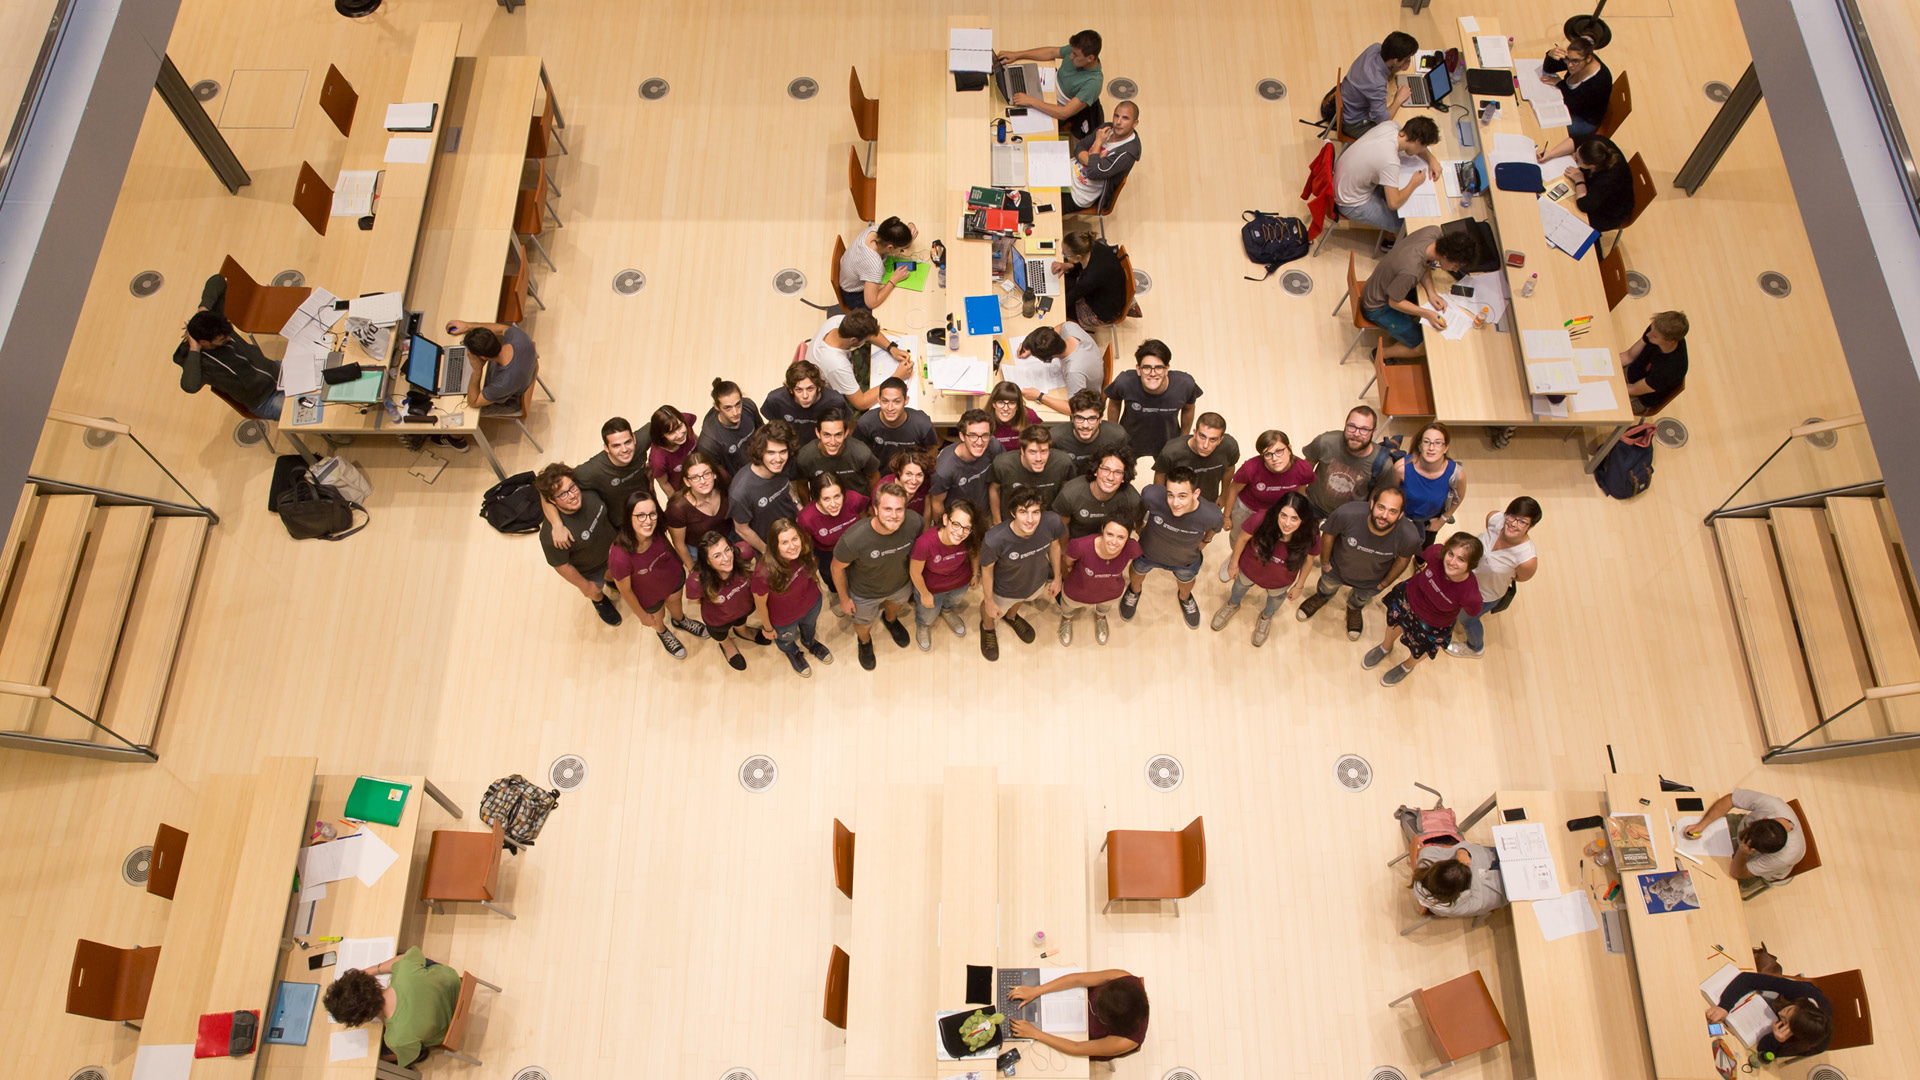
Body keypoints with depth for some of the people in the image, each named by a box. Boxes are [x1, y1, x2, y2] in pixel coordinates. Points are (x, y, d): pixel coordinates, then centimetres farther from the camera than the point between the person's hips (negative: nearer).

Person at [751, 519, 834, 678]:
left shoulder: (804, 553, -32)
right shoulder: (764, 574, -45)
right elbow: (760, 604, -24)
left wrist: (817, 586, 12)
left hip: (812, 604, 3)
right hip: (784, 619, -3)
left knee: (809, 625, 37)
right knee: (786, 639, 33)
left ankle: (809, 642, 74)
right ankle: (792, 652, 70)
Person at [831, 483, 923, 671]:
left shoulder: (913, 522, -35)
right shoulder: (853, 540, -44)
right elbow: (837, 567, -21)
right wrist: (844, 598, -7)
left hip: (901, 584, 3)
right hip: (865, 594, -3)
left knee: (896, 604, 37)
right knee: (863, 625, 29)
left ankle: (890, 620, 75)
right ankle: (865, 642, 66)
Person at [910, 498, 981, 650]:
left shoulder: (970, 539, -35)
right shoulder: (925, 543, -45)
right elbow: (915, 573, -25)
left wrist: (975, 574, 8)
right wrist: (924, 594, -8)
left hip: (961, 582, 2)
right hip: (932, 587, -2)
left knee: (953, 601, 37)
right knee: (928, 616, 30)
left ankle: (947, 611, 74)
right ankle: (922, 625, 66)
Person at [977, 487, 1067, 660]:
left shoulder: (1052, 523, -36)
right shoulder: (994, 540, -45)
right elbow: (986, 569, -23)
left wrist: (1057, 578, 3)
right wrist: (989, 601, -8)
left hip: (1036, 580, 3)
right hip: (1003, 589, -3)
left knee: (1020, 600, 38)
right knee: (991, 612, 31)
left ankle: (1011, 616, 75)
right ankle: (987, 628, 69)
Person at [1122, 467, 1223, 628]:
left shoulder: (1211, 515, -39)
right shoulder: (1152, 496, -44)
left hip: (1186, 560, 1)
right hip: (1148, 551, -1)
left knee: (1186, 580, 34)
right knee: (1138, 572, 32)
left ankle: (1185, 598, 71)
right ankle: (1134, 591, 69)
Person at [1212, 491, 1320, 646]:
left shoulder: (1311, 538, -38)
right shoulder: (1262, 520, -43)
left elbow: (1308, 560, -14)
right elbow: (1243, 537, -21)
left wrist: (1299, 586, 0)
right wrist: (1234, 562, -5)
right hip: (1250, 570, -1)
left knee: (1276, 598, 35)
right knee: (1240, 586, 34)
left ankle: (1266, 617, 71)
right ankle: (1232, 605, 71)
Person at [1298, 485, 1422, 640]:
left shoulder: (1410, 537, -39)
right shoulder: (1348, 514, -44)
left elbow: (1403, 558, -13)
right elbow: (1329, 533, -20)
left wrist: (1385, 583, 1)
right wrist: (1325, 563, -6)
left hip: (1372, 581, 1)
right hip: (1338, 568, -1)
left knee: (1360, 601, 35)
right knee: (1327, 588, 34)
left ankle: (1353, 610, 71)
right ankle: (1321, 598, 71)